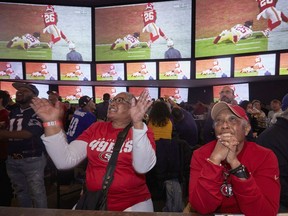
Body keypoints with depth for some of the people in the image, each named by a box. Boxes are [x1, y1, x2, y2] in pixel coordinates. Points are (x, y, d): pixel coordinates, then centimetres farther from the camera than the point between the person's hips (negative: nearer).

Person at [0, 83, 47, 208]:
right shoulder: (13, 112, 11)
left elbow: (27, 133, -23)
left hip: (32, 160, -7)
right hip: (12, 159, 7)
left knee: (37, 192, 1)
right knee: (20, 191, 20)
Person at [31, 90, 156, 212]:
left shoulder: (141, 131, -7)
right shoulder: (96, 128, 3)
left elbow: (143, 167, -25)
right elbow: (65, 161, -6)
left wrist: (137, 123, -34)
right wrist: (51, 123, -15)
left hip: (133, 204, -2)